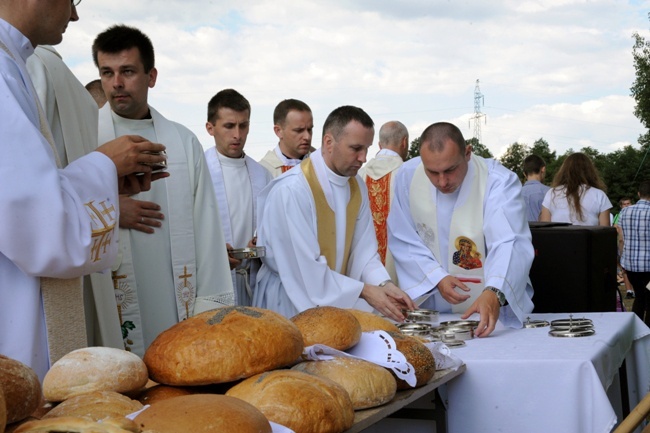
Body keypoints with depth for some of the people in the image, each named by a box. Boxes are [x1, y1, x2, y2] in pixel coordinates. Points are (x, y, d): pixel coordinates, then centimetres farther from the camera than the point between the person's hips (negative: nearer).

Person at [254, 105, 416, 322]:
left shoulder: (357, 187, 4)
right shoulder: (291, 190, -20)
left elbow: (363, 250, 4)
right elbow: (306, 269, -21)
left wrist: (384, 284, -13)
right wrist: (364, 291, -19)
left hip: (339, 302, 6)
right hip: (292, 304, -6)